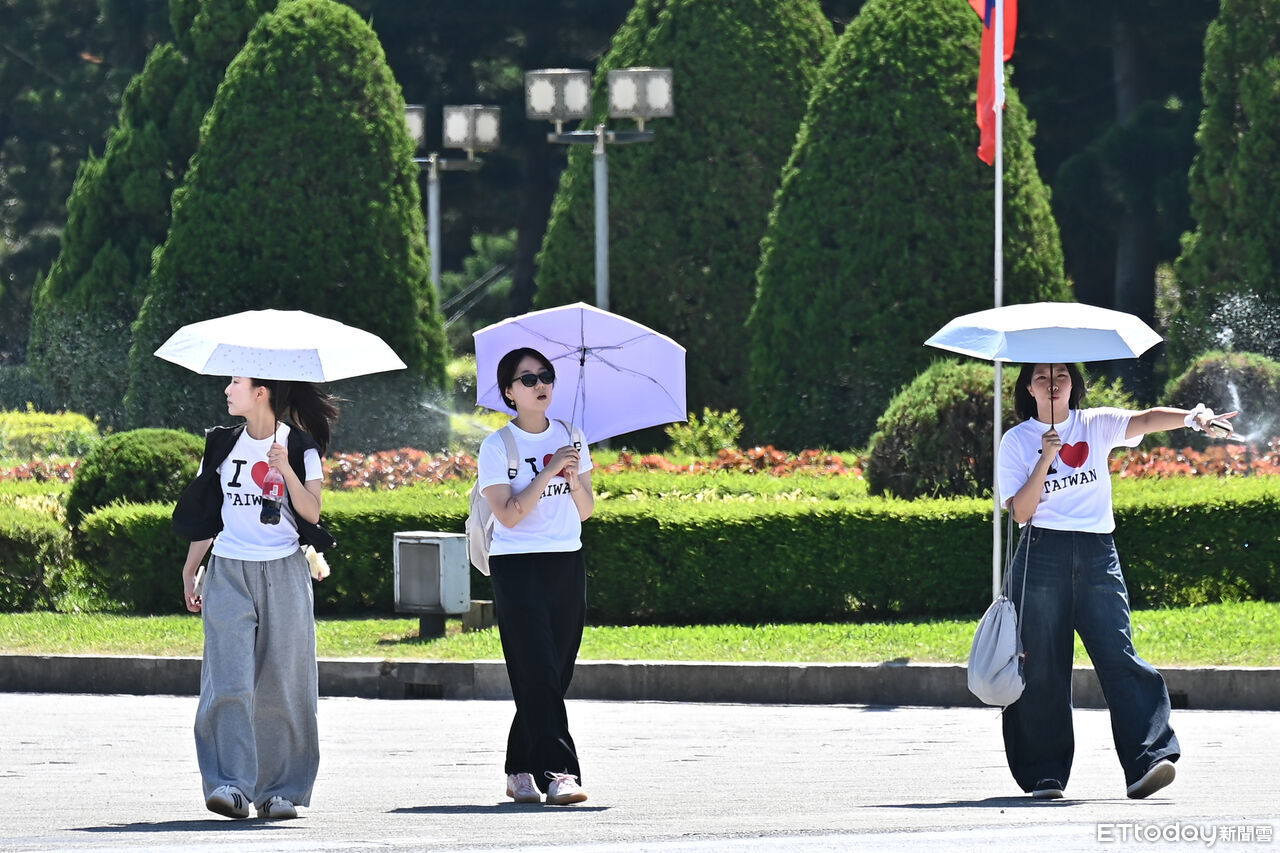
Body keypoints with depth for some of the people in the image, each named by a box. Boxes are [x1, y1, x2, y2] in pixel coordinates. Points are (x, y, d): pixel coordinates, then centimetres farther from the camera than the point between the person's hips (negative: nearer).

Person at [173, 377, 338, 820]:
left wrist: (286, 470, -21)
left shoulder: (300, 447, 1)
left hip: (282, 572, -2)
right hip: (228, 571, 2)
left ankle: (280, 790, 7)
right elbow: (206, 511, 16)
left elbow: (312, 511, -8)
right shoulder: (224, 444, 10)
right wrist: (190, 570, 15)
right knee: (230, 680, -11)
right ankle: (232, 784, -16)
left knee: (282, 684, -1)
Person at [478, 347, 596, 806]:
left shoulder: (569, 437, 10)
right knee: (538, 673, -13)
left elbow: (586, 510, 10)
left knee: (554, 676, 5)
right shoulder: (497, 447, -4)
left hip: (567, 564, 5)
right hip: (517, 566, -5)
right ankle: (556, 772, -19)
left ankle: (520, 771, 16)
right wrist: (550, 471, -17)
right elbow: (508, 514, -13)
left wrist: (575, 479, -10)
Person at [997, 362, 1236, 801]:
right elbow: (1020, 511, -2)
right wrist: (1046, 459, -12)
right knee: (1041, 666, -1)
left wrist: (1192, 417, -29)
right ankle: (1044, 775, 6)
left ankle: (1147, 761, -22)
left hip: (1097, 554, 0)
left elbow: (1146, 420, -10)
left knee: (1119, 655, -13)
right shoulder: (1017, 441, 8)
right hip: (1041, 555, 0)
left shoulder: (1096, 426, 10)